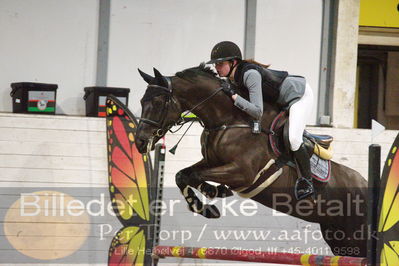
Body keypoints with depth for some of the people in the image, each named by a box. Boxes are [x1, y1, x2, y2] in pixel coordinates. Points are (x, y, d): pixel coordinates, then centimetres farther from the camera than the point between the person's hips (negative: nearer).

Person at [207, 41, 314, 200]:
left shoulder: (250, 74, -34)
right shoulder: (234, 76, -7)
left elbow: (257, 113, -39)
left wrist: (234, 96, -39)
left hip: (300, 95, -10)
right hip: (284, 100, 10)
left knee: (293, 139, -22)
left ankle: (307, 181, -6)